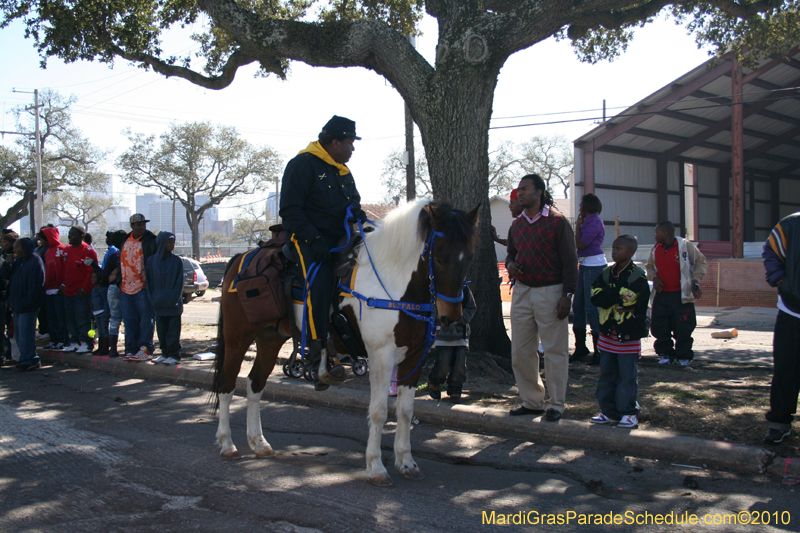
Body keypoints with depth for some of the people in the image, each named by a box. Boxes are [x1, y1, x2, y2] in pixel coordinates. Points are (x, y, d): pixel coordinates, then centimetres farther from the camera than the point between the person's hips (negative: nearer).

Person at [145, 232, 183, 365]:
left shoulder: (176, 261, -2)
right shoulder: (151, 261, 5)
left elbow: (180, 282, -2)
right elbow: (149, 281, 9)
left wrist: (174, 299, -10)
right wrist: (153, 298, 0)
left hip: (173, 303, -3)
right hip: (159, 304, 3)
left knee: (173, 329, -1)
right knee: (161, 329, 9)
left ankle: (174, 355, 3)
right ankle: (165, 353, 19)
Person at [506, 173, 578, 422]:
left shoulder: (557, 221, -6)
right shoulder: (516, 225, 12)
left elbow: (569, 261, -7)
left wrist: (567, 294, -13)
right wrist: (510, 265, 0)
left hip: (550, 292, -6)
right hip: (522, 291, 6)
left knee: (554, 351, 1)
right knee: (520, 351, 7)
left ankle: (555, 405, 11)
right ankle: (532, 401, 20)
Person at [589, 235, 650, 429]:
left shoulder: (638, 276, -7)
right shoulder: (606, 273, 10)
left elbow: (629, 298, -20)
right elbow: (595, 295, -4)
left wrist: (608, 296, -10)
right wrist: (618, 297, -15)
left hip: (628, 336, -6)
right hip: (607, 332, 6)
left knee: (627, 375, -1)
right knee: (606, 375, 9)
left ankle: (629, 412, 9)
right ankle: (609, 411, 18)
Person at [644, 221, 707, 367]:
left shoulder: (686, 246, -6)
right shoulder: (655, 249, 8)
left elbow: (700, 262, 0)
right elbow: (649, 266, 20)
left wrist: (695, 282, -8)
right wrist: (654, 278, 0)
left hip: (682, 296, -4)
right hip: (661, 295, 4)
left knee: (683, 328, -2)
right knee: (660, 327, 3)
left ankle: (684, 356, 14)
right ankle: (665, 354, 18)